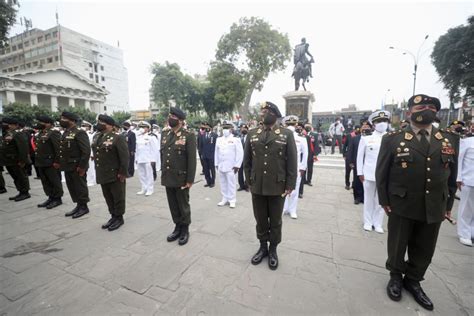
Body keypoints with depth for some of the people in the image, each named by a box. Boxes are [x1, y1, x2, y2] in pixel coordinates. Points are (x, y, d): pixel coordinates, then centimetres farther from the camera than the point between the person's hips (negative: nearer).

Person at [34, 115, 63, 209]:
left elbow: (58, 148, -20)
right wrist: (37, 161, 18)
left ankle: (57, 199, 11)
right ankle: (51, 197, 25)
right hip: (41, 163, 10)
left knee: (55, 181, 1)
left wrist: (57, 161, -22)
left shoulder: (53, 133, -14)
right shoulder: (39, 134, 15)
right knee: (45, 182, 15)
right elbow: (38, 147, 23)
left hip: (50, 163, -9)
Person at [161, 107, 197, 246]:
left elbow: (192, 159, -13)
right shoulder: (164, 133, 8)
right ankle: (178, 227, 34)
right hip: (168, 178, 6)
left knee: (183, 206, 10)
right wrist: (163, 173, 12)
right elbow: (162, 154, 13)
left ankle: (185, 230, 28)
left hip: (181, 178, -5)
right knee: (173, 205, 16)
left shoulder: (189, 135, -11)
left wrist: (190, 179, -15)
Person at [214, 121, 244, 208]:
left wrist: (237, 165, -10)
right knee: (223, 183, 11)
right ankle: (225, 199, 24)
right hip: (221, 166, 5)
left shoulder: (235, 140, -5)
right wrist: (216, 164, 12)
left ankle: (232, 200, 12)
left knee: (231, 184, -1)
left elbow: (240, 153, -7)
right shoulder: (219, 139, 10)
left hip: (230, 166, -5)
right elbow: (216, 152, 15)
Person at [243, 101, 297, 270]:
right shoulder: (252, 134, 4)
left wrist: (290, 185, -7)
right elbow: (247, 160, 6)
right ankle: (263, 247, 38)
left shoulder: (287, 134, -3)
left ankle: (273, 250, 35)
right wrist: (249, 181, 4)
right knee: (260, 220, 16)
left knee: (275, 221, 15)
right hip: (257, 186, 2)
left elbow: (292, 162, -4)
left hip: (278, 187, -2)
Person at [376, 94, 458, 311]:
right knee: (397, 246, 13)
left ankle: (413, 281, 39)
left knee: (424, 250, 17)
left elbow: (451, 175, 11)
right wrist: (384, 201, -7)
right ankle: (396, 277, 37)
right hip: (401, 206, -4)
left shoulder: (448, 140, 6)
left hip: (434, 208, 4)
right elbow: (381, 173, -6)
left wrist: (447, 205, 9)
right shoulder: (393, 139, -8)